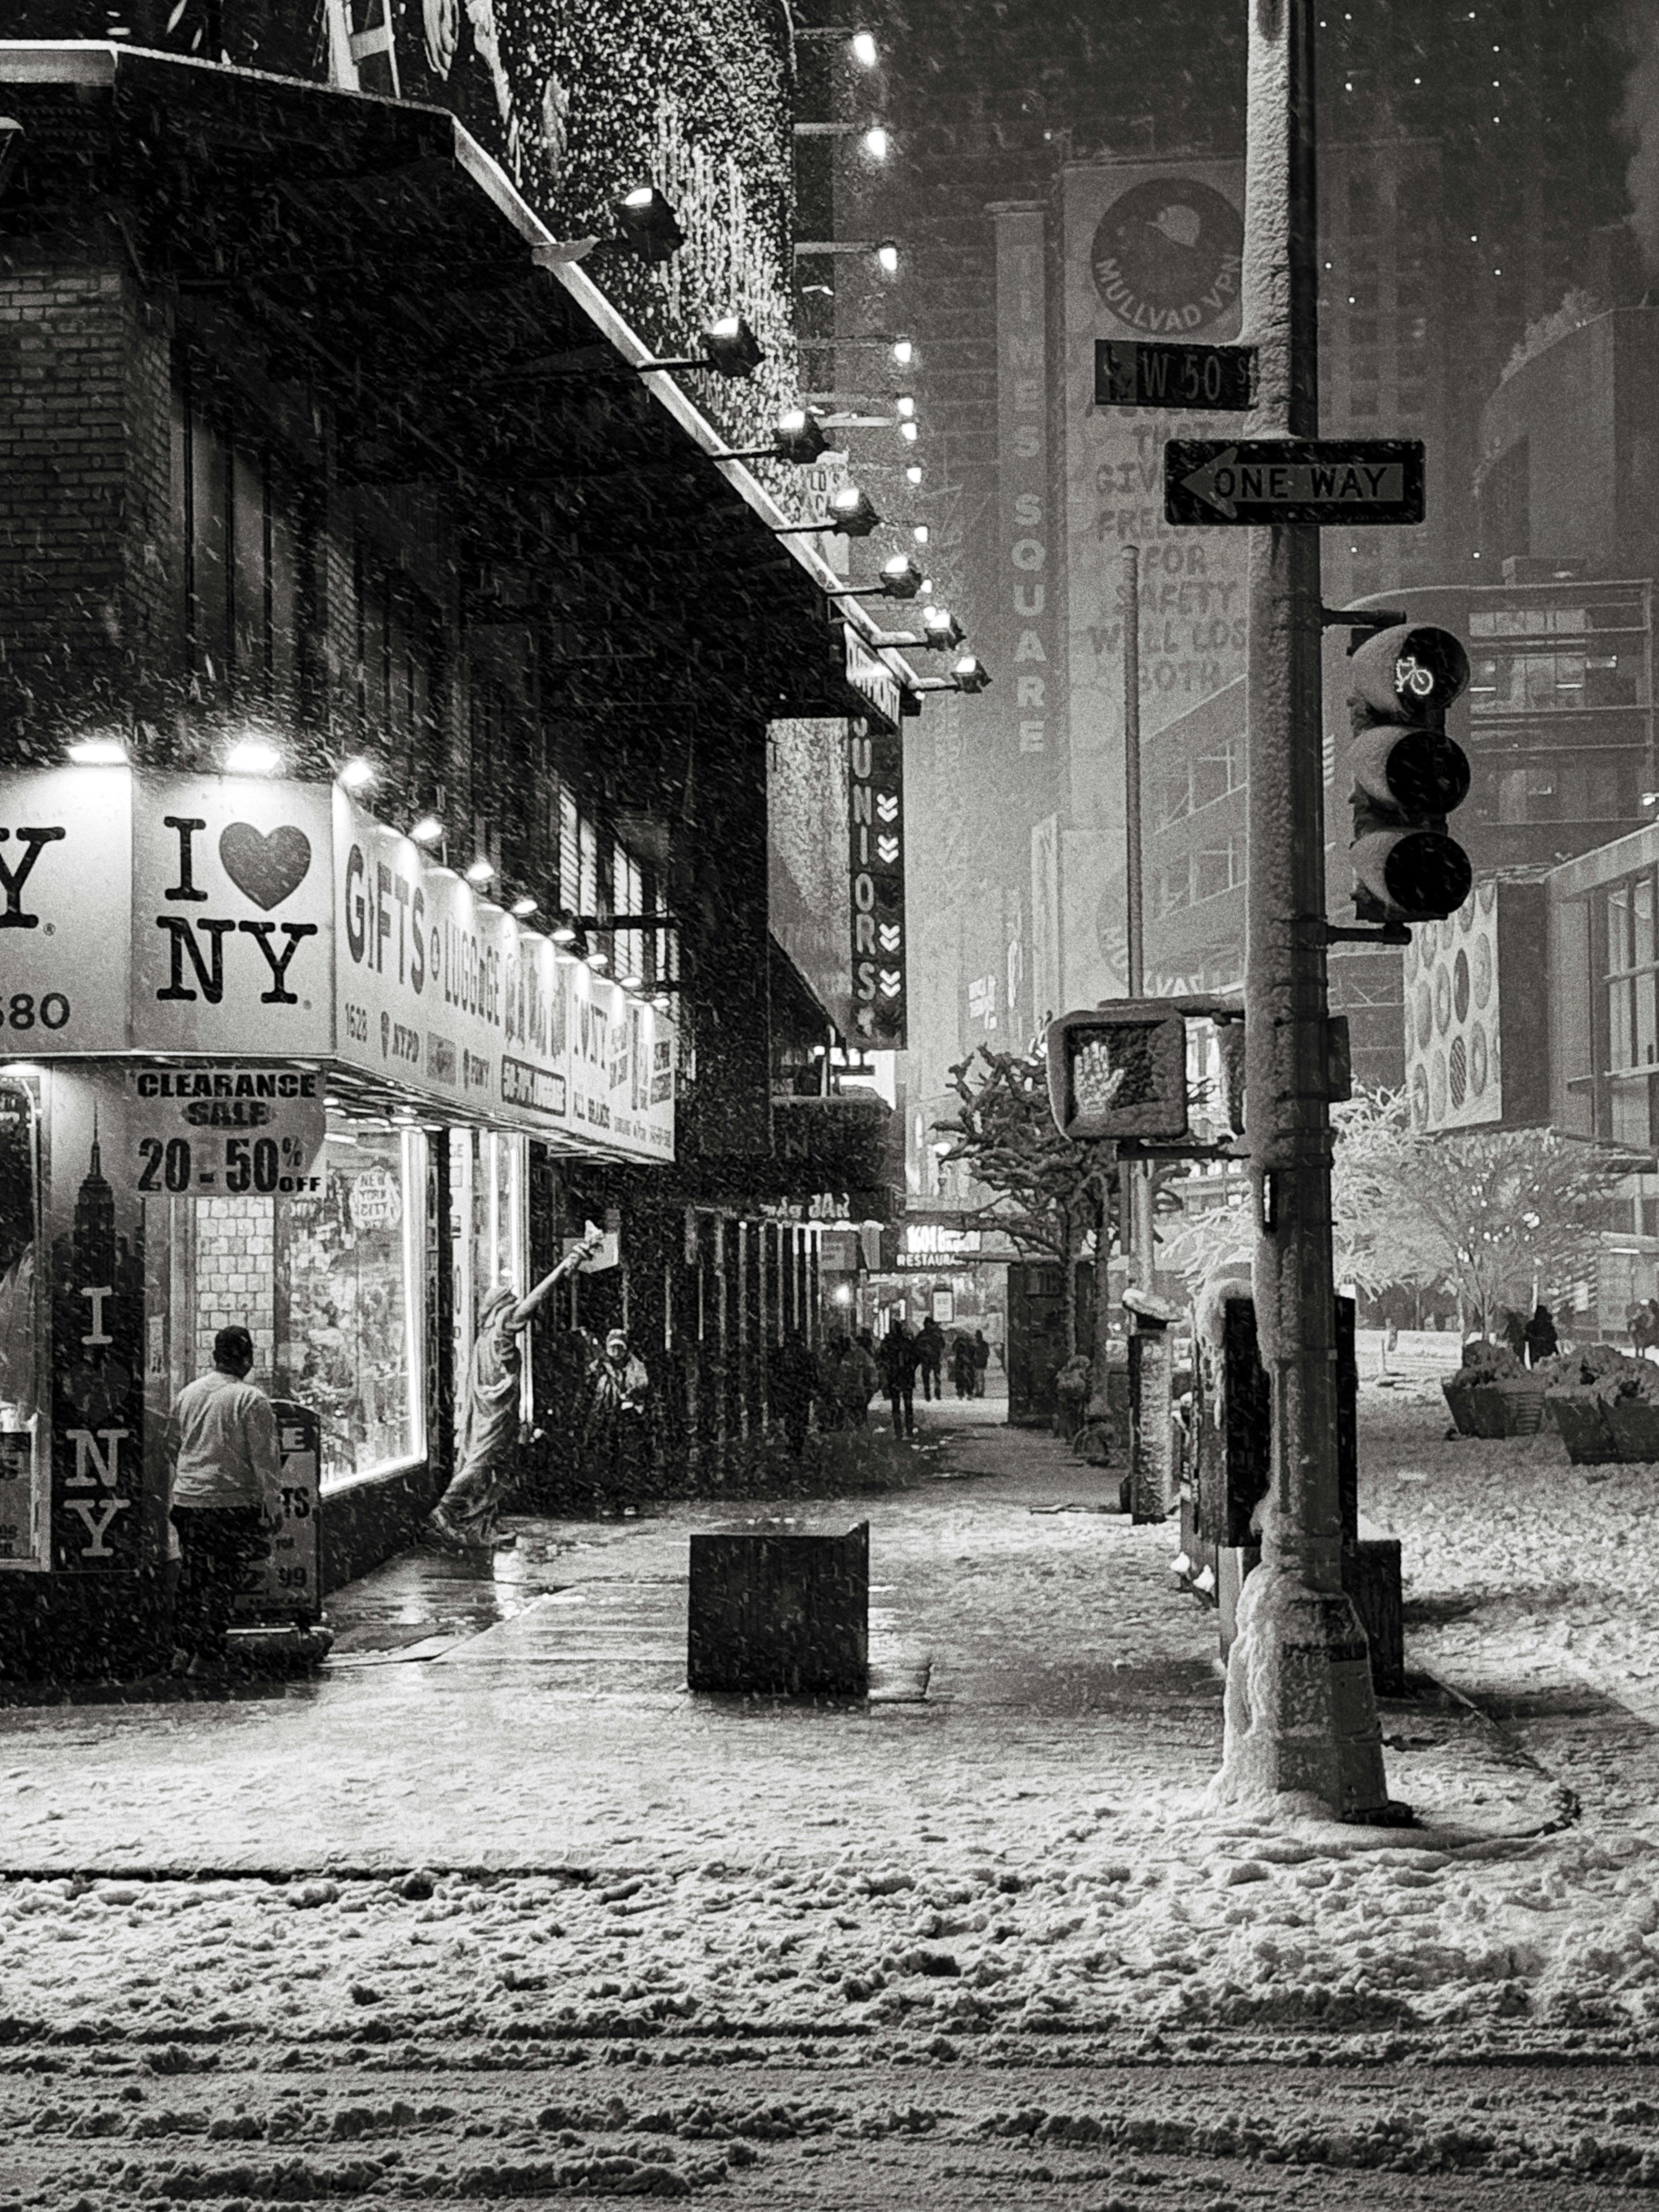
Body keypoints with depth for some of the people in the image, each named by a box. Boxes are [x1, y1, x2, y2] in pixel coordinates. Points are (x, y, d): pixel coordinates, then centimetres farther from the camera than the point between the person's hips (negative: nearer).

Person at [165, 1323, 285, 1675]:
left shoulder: (188, 1393, 9)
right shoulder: (251, 1399, -9)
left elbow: (172, 1447, 20)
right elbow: (264, 1458, -10)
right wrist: (272, 1504, -6)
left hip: (187, 1499, 5)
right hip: (233, 1501, -5)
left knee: (191, 1576, 16)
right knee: (223, 1580, 1)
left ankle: (183, 1649, 15)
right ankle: (207, 1655, 0)